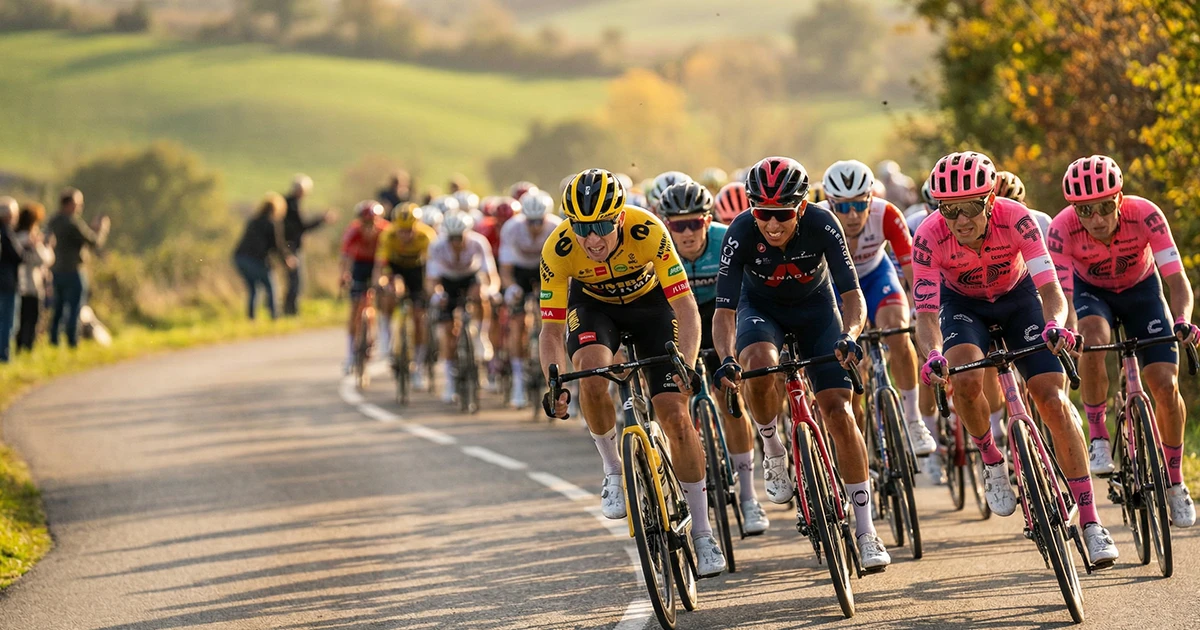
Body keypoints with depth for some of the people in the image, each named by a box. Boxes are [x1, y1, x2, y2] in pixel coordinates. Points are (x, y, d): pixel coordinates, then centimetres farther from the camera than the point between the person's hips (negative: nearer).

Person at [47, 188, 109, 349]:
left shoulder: (54, 222, 8)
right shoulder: (73, 223, -17)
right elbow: (96, 242, -12)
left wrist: (91, 228, 18)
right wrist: (103, 228, 6)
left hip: (56, 271, 8)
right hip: (73, 271, -8)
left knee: (58, 309, 14)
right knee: (74, 309, -2)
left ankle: (53, 340, 13)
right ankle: (73, 342, -3)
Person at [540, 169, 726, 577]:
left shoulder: (648, 231, -35)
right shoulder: (558, 251, -31)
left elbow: (685, 307, -34)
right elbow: (551, 329, -24)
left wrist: (687, 365, -48)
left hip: (650, 302, -1)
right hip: (593, 305, 1)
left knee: (675, 415, -10)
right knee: (591, 376, -32)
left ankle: (703, 534, 0)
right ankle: (614, 473, -7)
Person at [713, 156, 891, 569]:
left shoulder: (822, 225, -30)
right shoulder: (741, 234, -30)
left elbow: (852, 293, -30)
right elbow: (724, 309, -30)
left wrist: (849, 335, -51)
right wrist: (726, 358, -48)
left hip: (816, 307, 0)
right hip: (761, 307, 0)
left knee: (839, 412, -11)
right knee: (760, 363, -36)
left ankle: (865, 531, -3)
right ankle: (773, 452, -7)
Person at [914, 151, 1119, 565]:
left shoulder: (1016, 219, -32)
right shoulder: (929, 238, -31)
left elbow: (1050, 289, -35)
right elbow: (926, 312, -32)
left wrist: (1054, 325, -57)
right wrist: (933, 355, -53)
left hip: (1018, 297, 0)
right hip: (963, 303, 0)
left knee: (1053, 399, -12)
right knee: (965, 379, -31)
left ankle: (1091, 523, -10)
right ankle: (991, 461, -1)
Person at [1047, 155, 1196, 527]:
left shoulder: (1145, 216, -32)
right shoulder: (1063, 229, -31)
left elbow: (1178, 282, -33)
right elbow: (1062, 296, -33)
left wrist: (1182, 321, -52)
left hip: (1141, 289, 0)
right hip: (1090, 290, 0)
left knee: (1166, 387, -12)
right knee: (1092, 339, -35)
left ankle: (1175, 483, 8)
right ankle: (1099, 442, -20)